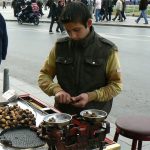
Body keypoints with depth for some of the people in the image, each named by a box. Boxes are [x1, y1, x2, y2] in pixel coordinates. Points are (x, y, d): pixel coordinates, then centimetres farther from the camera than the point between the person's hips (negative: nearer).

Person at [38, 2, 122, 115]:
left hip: (95, 114, -1)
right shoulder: (60, 46, 4)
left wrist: (91, 96, -14)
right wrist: (56, 90, -10)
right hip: (62, 112, 2)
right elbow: (44, 76, 10)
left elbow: (116, 84, 1)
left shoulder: (107, 49, -4)